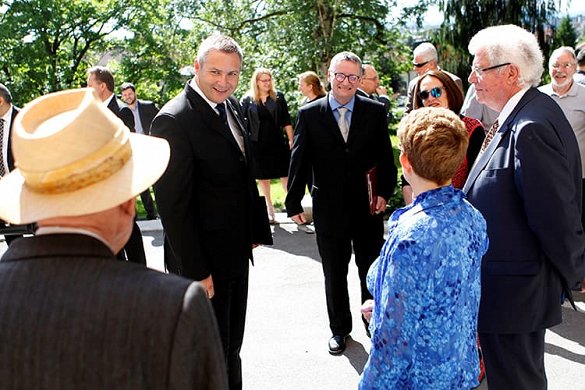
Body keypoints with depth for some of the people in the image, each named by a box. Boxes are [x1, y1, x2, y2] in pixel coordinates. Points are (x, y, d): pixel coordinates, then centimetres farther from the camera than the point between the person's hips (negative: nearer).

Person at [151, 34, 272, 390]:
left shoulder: (231, 107, 5)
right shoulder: (175, 119, -21)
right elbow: (173, 205, -22)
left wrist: (256, 230, 13)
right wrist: (196, 271, -21)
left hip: (237, 252, 8)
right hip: (205, 260, -8)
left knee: (232, 344, 23)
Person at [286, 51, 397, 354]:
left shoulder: (375, 111, -1)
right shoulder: (309, 114, -3)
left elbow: (385, 157, 2)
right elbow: (299, 161, -3)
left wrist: (384, 191, -9)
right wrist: (294, 203, -6)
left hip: (367, 207, 0)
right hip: (328, 209, 0)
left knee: (372, 272, 13)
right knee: (334, 275, 15)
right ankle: (339, 328, 33)